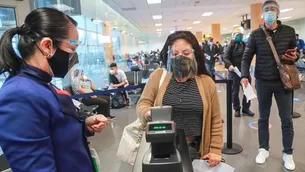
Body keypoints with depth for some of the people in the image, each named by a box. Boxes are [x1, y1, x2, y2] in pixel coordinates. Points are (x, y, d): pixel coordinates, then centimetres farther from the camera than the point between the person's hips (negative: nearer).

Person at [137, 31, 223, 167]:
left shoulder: (207, 82, 0)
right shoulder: (158, 76, -2)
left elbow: (215, 120, 6)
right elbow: (142, 105, -2)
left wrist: (215, 150, 3)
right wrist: (151, 113, -24)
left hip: (195, 150, 1)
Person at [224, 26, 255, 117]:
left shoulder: (245, 45, 12)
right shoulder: (231, 45, -4)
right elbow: (226, 57, -15)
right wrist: (229, 65, -31)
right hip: (234, 71, -5)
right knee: (235, 92, 6)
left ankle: (246, 108, 21)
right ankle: (237, 109, 19)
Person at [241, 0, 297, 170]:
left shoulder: (289, 31, 3)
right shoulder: (256, 34, -2)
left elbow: (295, 52, 13)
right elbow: (247, 57, -2)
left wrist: (294, 57, -11)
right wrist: (245, 76, -17)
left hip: (283, 81, 1)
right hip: (263, 82, 0)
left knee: (287, 118, 6)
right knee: (263, 117, 10)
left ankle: (288, 153, 23)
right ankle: (264, 149, 26)